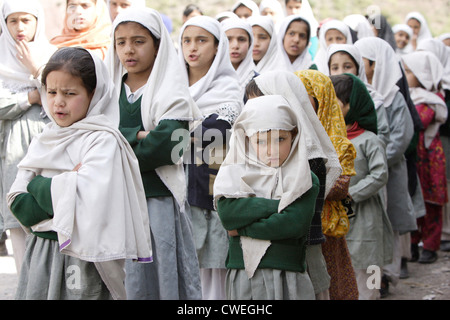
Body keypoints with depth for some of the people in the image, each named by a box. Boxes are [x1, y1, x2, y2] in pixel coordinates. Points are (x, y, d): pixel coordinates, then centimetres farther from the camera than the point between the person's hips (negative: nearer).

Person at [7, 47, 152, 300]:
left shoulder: (103, 141, -9)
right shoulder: (43, 142, 9)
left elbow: (85, 200, -22)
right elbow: (19, 205, 0)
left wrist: (38, 185, -9)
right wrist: (64, 185, -14)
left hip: (82, 257, -6)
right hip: (40, 252, 6)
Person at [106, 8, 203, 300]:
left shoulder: (171, 92, -4)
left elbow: (167, 145, -18)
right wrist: (138, 136, -16)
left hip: (160, 201, -4)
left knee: (164, 273, 1)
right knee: (124, 278, 9)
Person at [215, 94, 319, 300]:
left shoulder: (305, 180, 2)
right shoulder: (235, 174, 6)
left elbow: (295, 223, -14)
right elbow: (227, 213, -12)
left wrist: (243, 228, -11)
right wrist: (278, 204, -13)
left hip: (289, 277, -1)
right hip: (242, 276, 1)